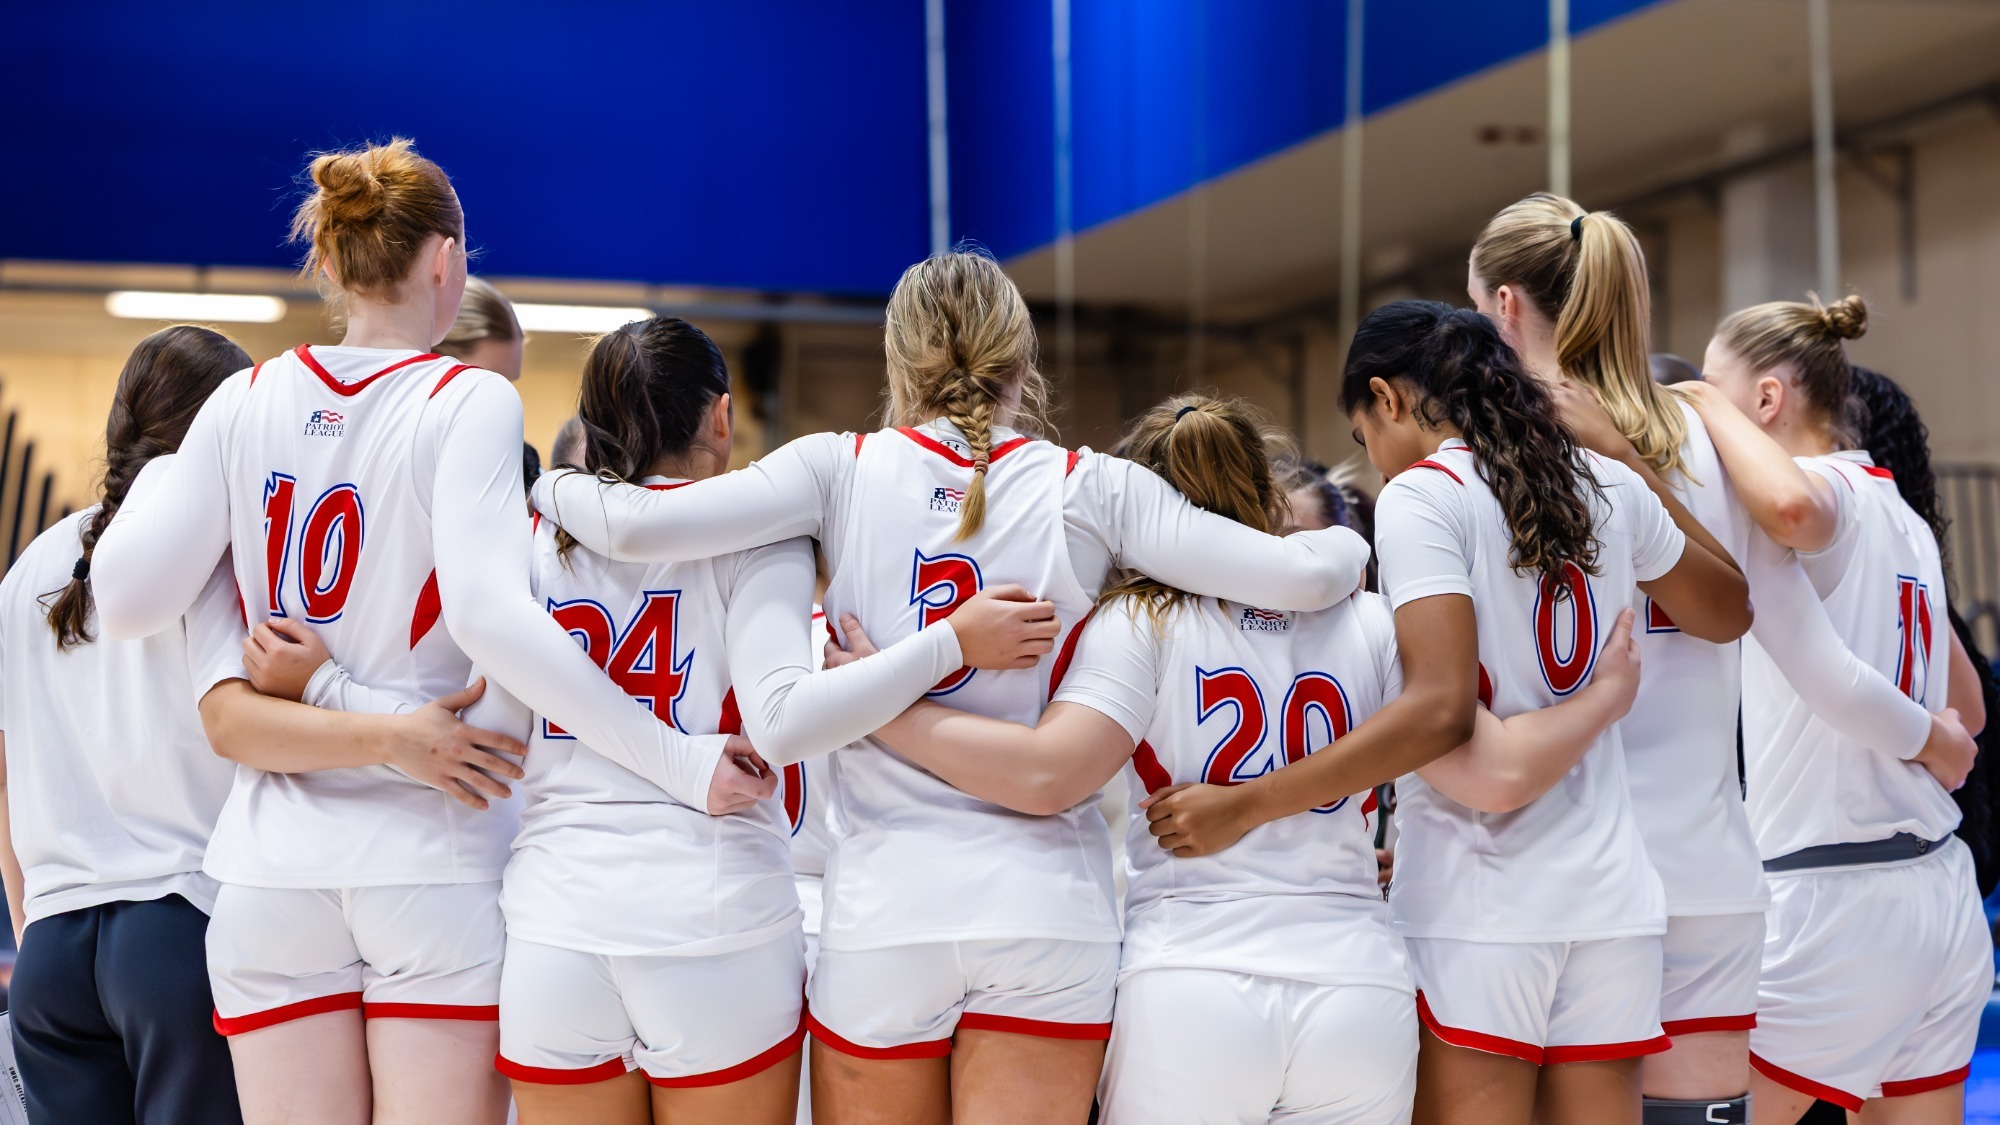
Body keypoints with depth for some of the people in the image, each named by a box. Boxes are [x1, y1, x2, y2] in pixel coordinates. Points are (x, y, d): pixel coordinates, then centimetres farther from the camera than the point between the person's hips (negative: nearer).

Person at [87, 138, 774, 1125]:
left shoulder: (246, 401, 4)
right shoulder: (470, 402, -7)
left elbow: (124, 598, 1)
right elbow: (489, 616, -21)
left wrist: (157, 477, 21)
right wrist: (678, 760, -20)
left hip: (276, 868, 4)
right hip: (431, 861, -4)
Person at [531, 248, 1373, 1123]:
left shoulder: (844, 468, -1)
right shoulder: (1089, 488, 0)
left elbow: (634, 525, -10)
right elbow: (1304, 577, -6)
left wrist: (552, 485, 12)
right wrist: (1344, 543, 17)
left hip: (883, 905, 0)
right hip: (1050, 911, 0)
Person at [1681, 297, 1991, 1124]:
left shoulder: (1838, 491, -10)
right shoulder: (1903, 520, 15)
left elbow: (1790, 505, -37)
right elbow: (1967, 713, 25)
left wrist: (1712, 406, -20)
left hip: (1830, 902, -9)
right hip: (1944, 899, 9)